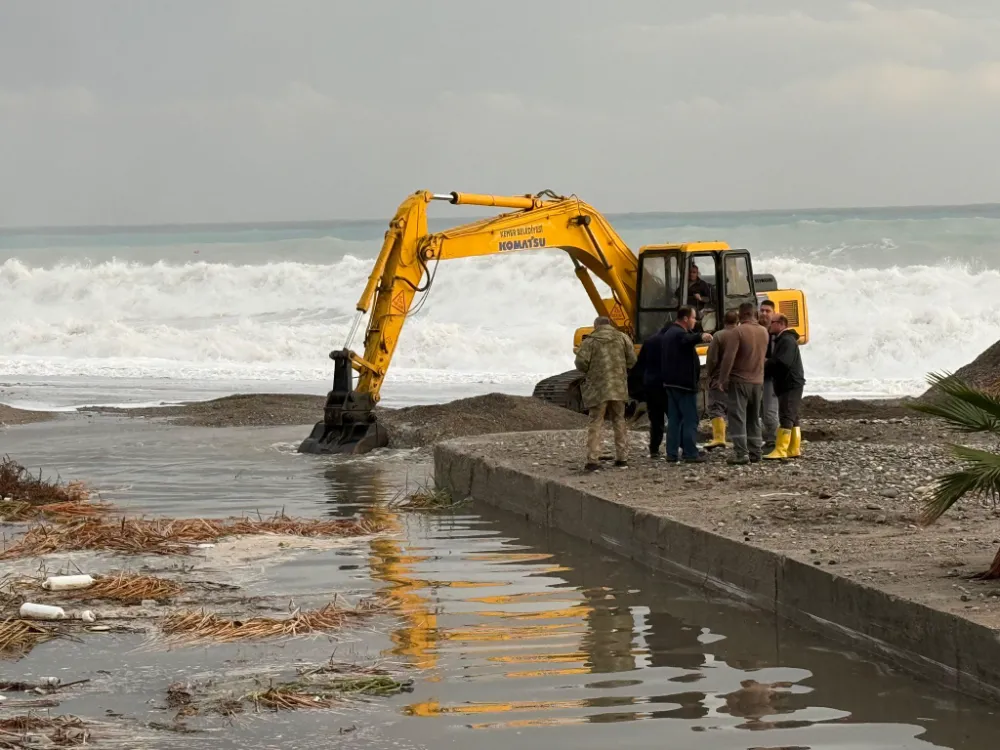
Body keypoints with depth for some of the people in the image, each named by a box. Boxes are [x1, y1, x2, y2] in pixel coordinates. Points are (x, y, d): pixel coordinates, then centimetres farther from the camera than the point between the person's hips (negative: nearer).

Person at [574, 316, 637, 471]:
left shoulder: (590, 342, -4)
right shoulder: (622, 338, 5)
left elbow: (581, 363, -11)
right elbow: (632, 360, 3)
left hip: (597, 388, -3)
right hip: (619, 387, 3)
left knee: (595, 424, -1)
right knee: (619, 421, 16)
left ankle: (593, 460, -9)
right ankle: (622, 457, 18)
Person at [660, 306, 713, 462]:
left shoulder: (669, 333, 16)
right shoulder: (679, 333, -17)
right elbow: (689, 339, -42)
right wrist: (701, 337, -61)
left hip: (671, 383, 10)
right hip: (684, 383, -10)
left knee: (674, 418, 12)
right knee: (690, 419, -5)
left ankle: (671, 453, 11)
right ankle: (690, 454, -7)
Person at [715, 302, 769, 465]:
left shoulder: (738, 332, -15)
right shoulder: (763, 332, 5)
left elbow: (729, 357, -18)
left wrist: (722, 379, -12)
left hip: (739, 381, -6)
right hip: (758, 382, 6)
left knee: (738, 418, -5)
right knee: (754, 419, 15)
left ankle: (741, 453, -13)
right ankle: (755, 453, 16)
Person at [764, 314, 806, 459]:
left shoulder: (787, 341, -15)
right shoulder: (782, 340, 20)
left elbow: (781, 362, -25)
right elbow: (777, 360, 20)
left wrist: (763, 368, -13)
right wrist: (767, 364, -1)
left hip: (790, 384, -11)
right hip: (788, 384, 11)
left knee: (786, 417, -12)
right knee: (792, 417, 11)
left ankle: (780, 450, -16)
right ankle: (794, 449, 14)